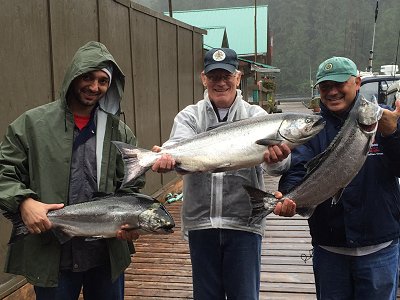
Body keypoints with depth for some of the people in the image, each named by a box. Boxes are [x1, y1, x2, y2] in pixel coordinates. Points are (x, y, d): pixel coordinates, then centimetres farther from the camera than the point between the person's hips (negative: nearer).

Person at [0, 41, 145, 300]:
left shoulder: (120, 132, 4)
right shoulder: (33, 123, -2)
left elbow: (130, 188, 7)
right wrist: (24, 202, -18)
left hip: (107, 257, 3)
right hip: (50, 257, -2)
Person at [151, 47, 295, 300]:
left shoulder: (255, 115, 1)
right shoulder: (189, 116, 5)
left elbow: (274, 158, -16)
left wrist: (277, 157, -40)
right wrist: (167, 157, -40)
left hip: (244, 221, -1)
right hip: (200, 222, 1)